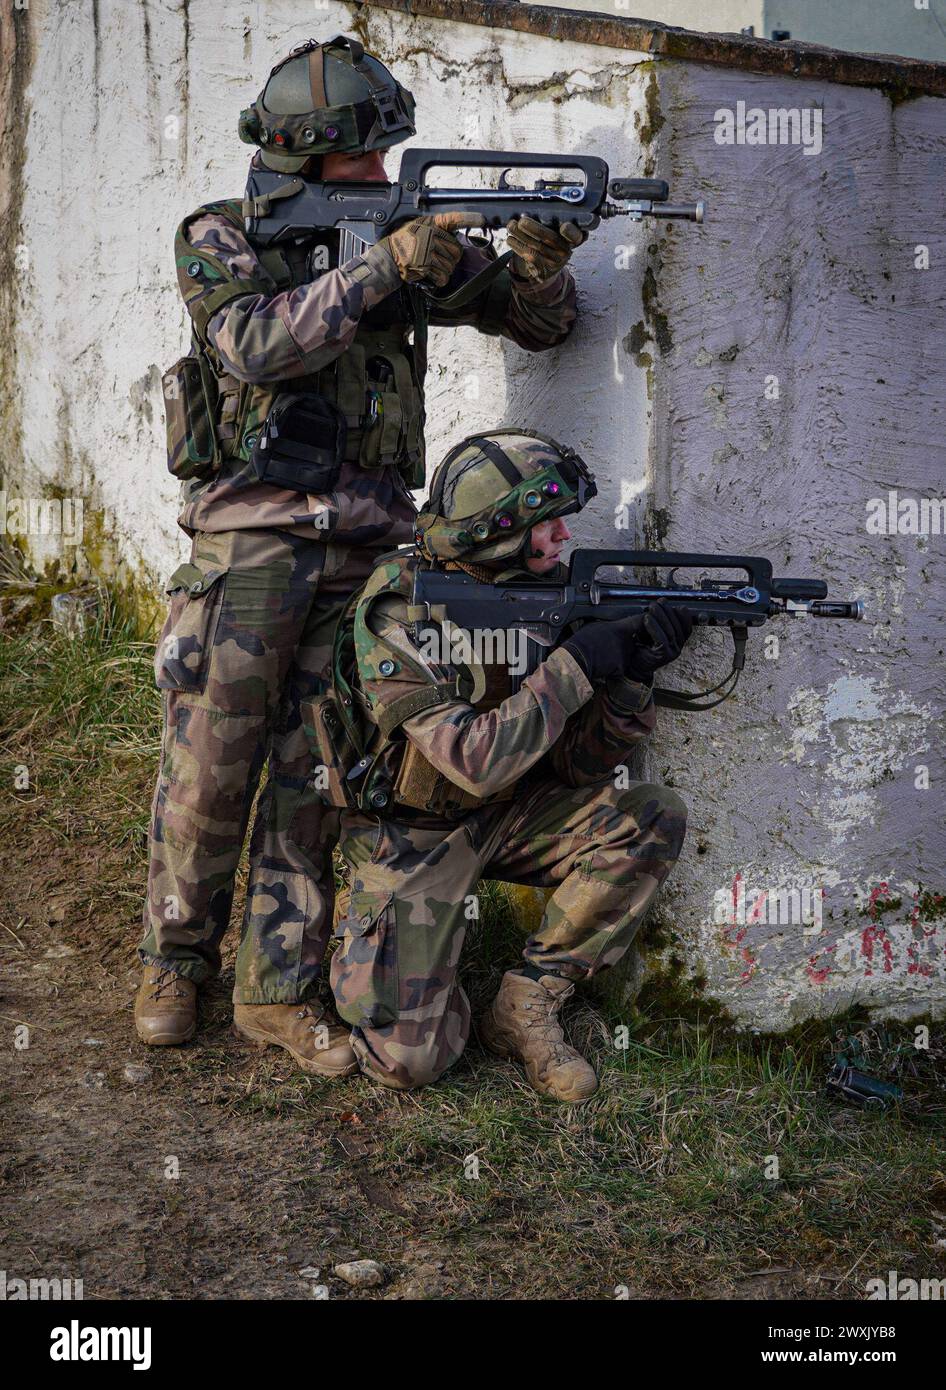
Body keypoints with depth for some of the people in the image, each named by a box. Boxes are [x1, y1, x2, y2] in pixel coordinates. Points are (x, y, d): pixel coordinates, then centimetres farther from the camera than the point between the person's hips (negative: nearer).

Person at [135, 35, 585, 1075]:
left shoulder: (406, 234, 11)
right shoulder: (220, 237, 1)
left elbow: (540, 323, 13)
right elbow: (258, 344, -18)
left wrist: (540, 268, -10)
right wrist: (383, 266, -20)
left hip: (366, 545, 3)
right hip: (253, 537, -3)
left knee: (315, 774, 5)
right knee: (210, 765, 1)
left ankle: (279, 992, 14)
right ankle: (175, 959, 22)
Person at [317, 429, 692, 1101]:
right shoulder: (399, 615, -24)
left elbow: (578, 764, -6)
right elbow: (478, 760, -32)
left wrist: (633, 673, -22)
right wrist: (577, 664, -30)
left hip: (502, 815, 6)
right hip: (413, 835, -6)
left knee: (652, 818, -16)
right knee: (408, 1058, -16)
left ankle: (528, 1004, -5)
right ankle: (365, 949, 18)